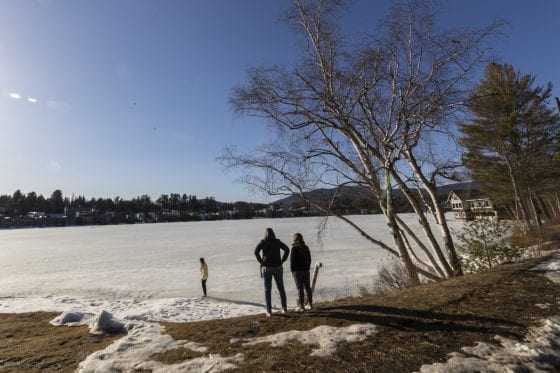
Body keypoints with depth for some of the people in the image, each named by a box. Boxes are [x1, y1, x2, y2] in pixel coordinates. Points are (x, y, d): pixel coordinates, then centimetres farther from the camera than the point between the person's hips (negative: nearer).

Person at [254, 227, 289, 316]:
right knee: (281, 288, 14)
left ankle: (269, 310, 8)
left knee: (267, 290, 7)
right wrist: (282, 260, -1)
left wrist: (261, 262, -7)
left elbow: (256, 251, -17)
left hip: (266, 268, -1)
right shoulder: (277, 241, 2)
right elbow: (287, 249, -7)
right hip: (277, 267, 1)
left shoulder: (263, 242, -2)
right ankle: (284, 308, 18)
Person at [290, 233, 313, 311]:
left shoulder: (294, 248, -14)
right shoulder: (306, 247, 3)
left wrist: (292, 269, -2)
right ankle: (310, 303, 22)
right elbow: (309, 259, 8)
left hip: (297, 270, -5)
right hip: (305, 270, 6)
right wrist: (307, 268, 15)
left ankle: (301, 306, 5)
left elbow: (292, 260, -13)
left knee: (300, 288, 0)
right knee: (307, 287, 14)